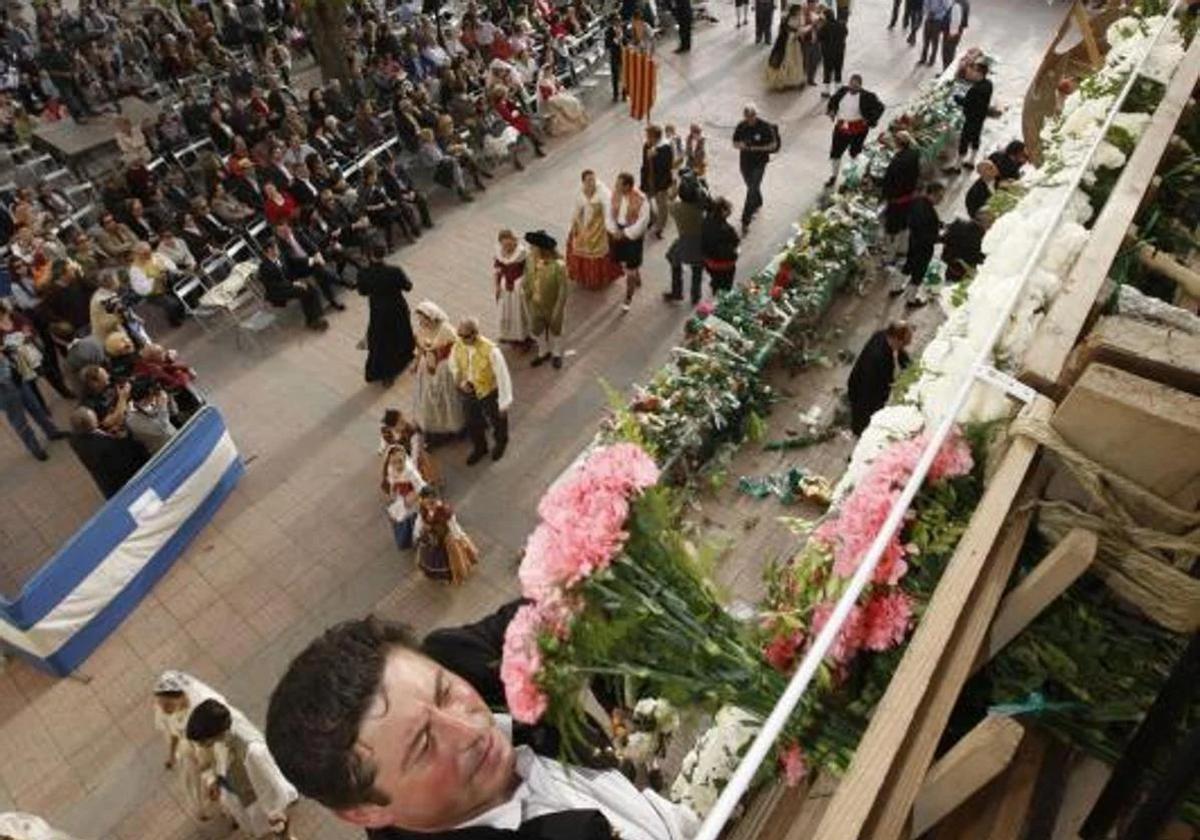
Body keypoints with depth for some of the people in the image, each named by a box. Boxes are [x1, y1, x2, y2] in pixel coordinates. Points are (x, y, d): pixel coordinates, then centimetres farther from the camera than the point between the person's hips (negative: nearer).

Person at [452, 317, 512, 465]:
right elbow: (453, 365, 5)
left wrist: (504, 403, -21)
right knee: (472, 423, 22)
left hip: (490, 393, -4)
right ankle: (479, 448, 52)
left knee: (497, 420, 23)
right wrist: (460, 381, -13)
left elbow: (502, 375, -26)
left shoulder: (491, 351, -34)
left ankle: (501, 442, 57)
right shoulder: (458, 346, -17)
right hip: (469, 392, 4)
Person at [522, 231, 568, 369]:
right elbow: (527, 280, 0)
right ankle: (543, 353, 51)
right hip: (535, 305, 5)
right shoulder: (530, 260, -15)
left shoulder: (558, 265, -31)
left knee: (555, 330, 22)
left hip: (552, 306, -4)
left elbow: (562, 291, -23)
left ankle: (557, 354, 49)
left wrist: (557, 312, -19)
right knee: (536, 330, 23)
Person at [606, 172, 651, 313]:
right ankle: (636, 278, 54)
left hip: (633, 235, -6)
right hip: (618, 232, 6)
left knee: (631, 269, 0)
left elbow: (642, 222, -20)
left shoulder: (640, 199, -23)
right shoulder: (614, 194, -7)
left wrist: (625, 234, -19)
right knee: (623, 262, 22)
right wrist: (614, 231, -12)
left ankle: (628, 299, 13)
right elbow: (609, 214, 1)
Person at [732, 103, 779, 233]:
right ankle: (758, 204, 53)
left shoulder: (765, 127, -15)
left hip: (759, 163, -5)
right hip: (745, 162, 5)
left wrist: (758, 148, -24)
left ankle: (746, 220, -7)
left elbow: (773, 145, -11)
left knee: (752, 190, -10)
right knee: (751, 187, 23)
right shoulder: (741, 126, -5)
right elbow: (735, 143, 5)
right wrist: (740, 145, -19)